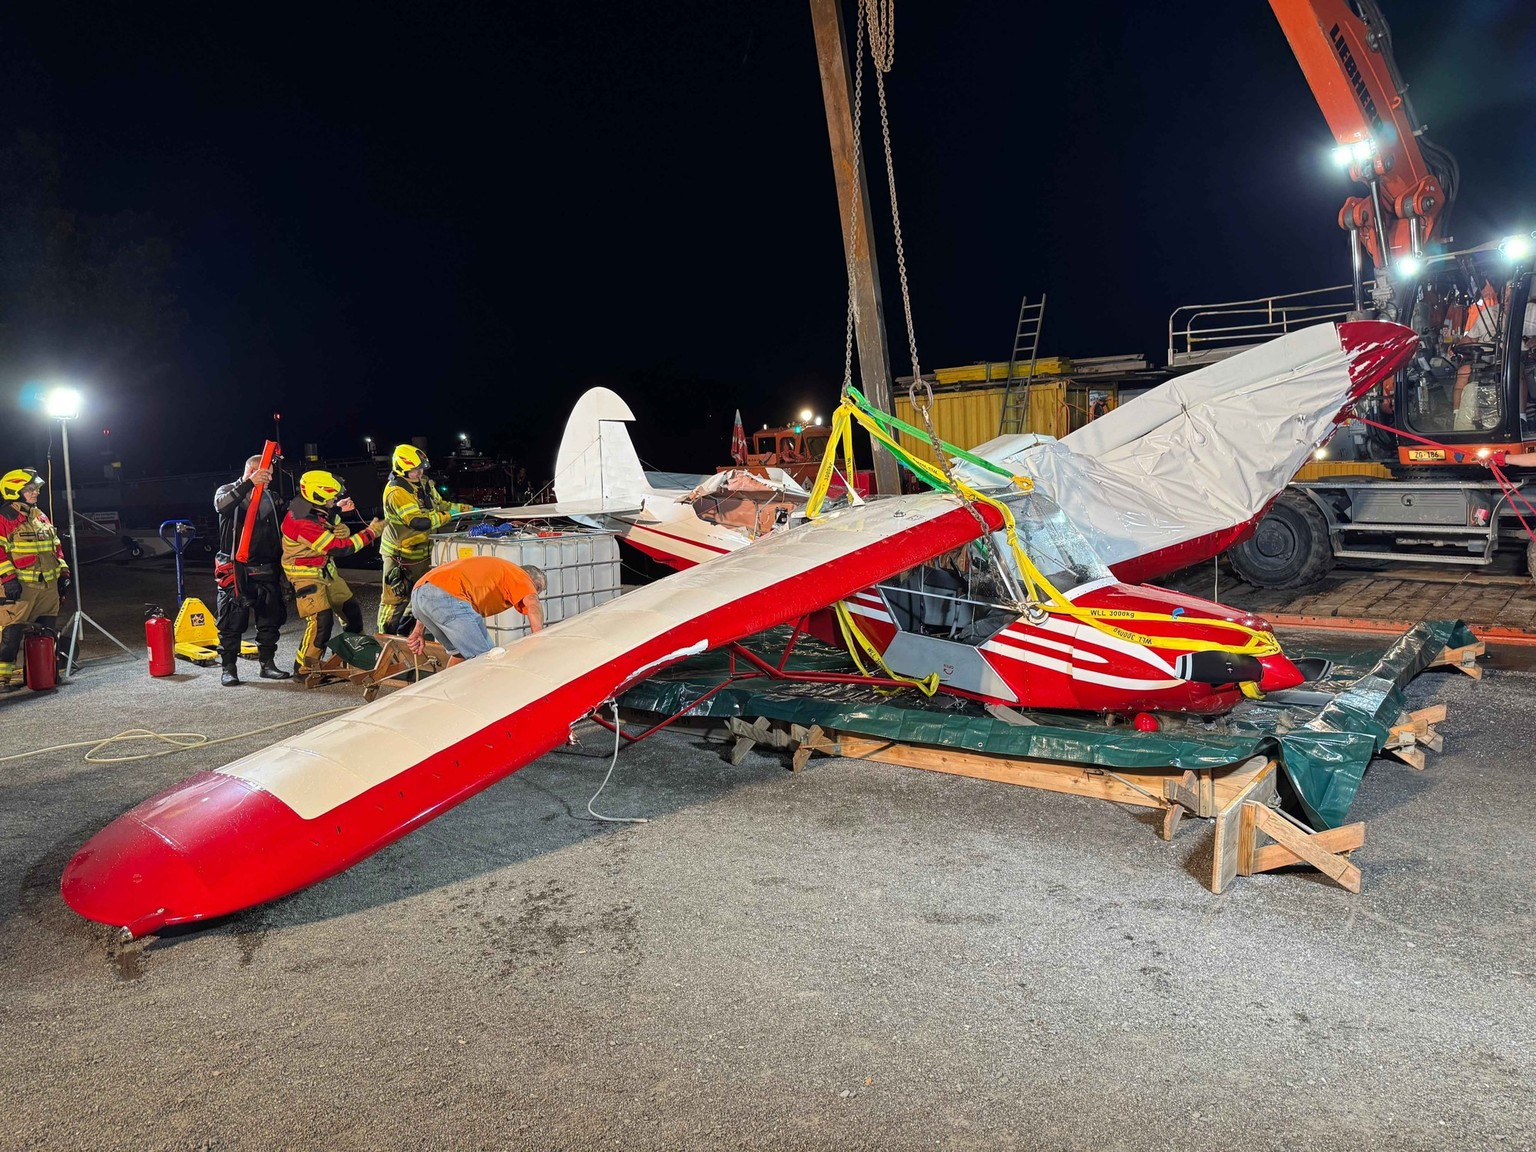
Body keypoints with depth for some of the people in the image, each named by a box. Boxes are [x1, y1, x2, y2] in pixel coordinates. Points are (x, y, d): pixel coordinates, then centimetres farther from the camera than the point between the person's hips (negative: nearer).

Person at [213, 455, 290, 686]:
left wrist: (279, 566, 17)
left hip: (265, 571, 5)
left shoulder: (269, 498, 17)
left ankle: (268, 664, 15)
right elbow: (222, 505, -26)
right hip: (235, 570, -5)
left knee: (270, 618, 6)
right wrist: (249, 484, -35)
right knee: (232, 621, -2)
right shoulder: (229, 491, 0)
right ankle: (228, 668, 6)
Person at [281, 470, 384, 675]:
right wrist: (371, 532, -20)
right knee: (321, 620, -18)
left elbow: (334, 523, 18)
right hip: (306, 575, -9)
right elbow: (340, 548, -27)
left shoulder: (320, 509, -4)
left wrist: (342, 529, -6)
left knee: (351, 611, 13)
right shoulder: (303, 523, -29)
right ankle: (305, 668, -5)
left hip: (326, 570, 9)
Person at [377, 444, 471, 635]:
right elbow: (420, 522, -31)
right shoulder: (397, 492, -24)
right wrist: (446, 516, -23)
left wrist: (464, 508, 2)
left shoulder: (423, 484, 4)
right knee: (396, 598, -2)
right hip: (401, 554, -9)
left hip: (422, 550, 9)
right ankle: (385, 638, 8)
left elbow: (439, 504, 15)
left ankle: (404, 631, 33)